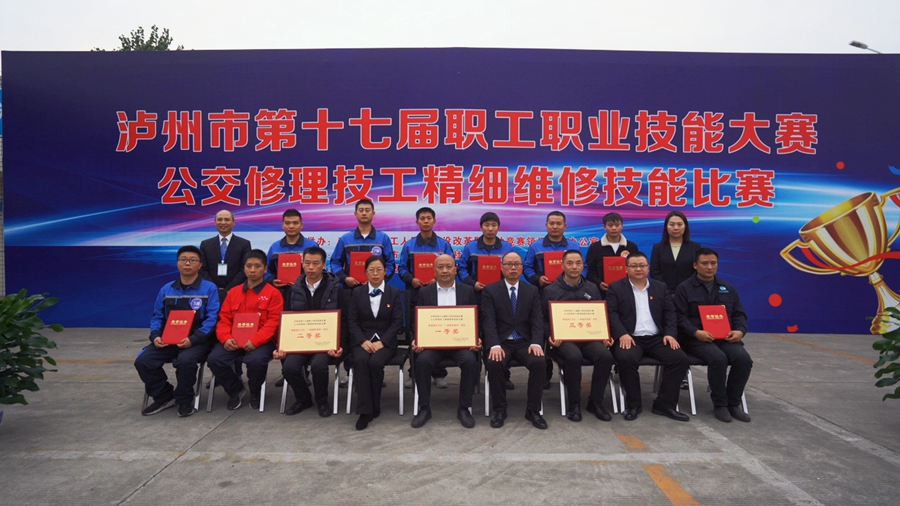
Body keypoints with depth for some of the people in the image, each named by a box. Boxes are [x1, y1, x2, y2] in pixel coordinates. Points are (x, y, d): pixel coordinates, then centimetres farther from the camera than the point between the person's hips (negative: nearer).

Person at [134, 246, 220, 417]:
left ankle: (185, 400, -6)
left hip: (197, 341, -5)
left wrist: (193, 339, -22)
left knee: (185, 360, -34)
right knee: (143, 360, -17)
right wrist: (156, 336, -6)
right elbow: (157, 316, 15)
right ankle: (164, 396, 7)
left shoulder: (209, 289, -2)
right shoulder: (166, 289, 13)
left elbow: (211, 319, -10)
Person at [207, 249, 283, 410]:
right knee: (214, 359, -21)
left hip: (261, 341, -4)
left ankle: (255, 393, 1)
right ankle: (235, 390, 8)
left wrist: (255, 341, -20)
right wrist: (226, 338, -10)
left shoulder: (273, 293, 1)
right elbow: (224, 319, 11)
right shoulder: (233, 292, 15)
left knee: (257, 360, -34)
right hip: (233, 341, 4)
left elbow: (273, 322, -7)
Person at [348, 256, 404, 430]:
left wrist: (382, 342, -15)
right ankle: (365, 410, -28)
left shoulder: (394, 293, 7)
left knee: (375, 362, -32)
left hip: (386, 341, -1)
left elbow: (397, 322, 0)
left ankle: (374, 407, -12)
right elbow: (352, 321, 3)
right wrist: (363, 341, -15)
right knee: (360, 361, -32)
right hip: (362, 340, 1)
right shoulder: (357, 292, 9)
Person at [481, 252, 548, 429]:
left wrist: (536, 343, -18)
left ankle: (533, 410, -10)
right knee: (494, 363, -32)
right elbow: (488, 321, -8)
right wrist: (495, 345, -24)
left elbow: (537, 320, 1)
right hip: (501, 342, -2)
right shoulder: (489, 290, 3)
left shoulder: (532, 290, 10)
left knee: (539, 362, -27)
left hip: (525, 342, 2)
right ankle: (499, 409, -10)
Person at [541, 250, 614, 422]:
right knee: (574, 357, -35)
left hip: (589, 337, 3)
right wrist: (551, 336, -13)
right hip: (563, 338, -3)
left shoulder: (592, 288, 13)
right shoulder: (550, 290, 3)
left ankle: (595, 401, -6)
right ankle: (574, 403, -13)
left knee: (606, 356, -27)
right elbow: (543, 319, 4)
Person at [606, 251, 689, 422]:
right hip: (630, 338, -3)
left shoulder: (660, 287, 18)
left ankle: (664, 404, -8)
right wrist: (622, 334, -20)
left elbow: (669, 312, 13)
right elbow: (612, 313, -4)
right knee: (626, 358, -34)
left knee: (680, 358, -20)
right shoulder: (616, 287, 7)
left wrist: (670, 333, -5)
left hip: (657, 338, 4)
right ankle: (633, 403, -13)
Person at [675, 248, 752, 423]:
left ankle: (733, 403, -7)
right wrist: (696, 332, -21)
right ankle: (719, 405, -13)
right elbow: (680, 317, -5)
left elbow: (739, 314, 16)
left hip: (726, 337, 4)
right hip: (697, 338, -4)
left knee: (743, 358, -24)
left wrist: (740, 331, -6)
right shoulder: (684, 288, 4)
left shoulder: (727, 288, 19)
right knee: (718, 358, -32)